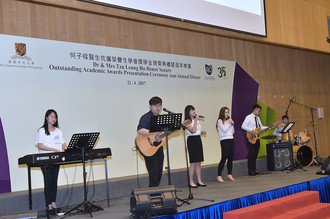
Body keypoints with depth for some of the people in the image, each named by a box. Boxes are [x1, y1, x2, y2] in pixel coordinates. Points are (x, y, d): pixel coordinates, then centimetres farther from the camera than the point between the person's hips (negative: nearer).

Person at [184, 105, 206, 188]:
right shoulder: (187, 122, -10)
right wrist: (196, 120, -19)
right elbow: (193, 131, -23)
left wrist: (201, 132, 5)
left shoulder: (197, 120, 14)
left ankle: (199, 181, 14)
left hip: (198, 139, 8)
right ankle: (191, 182, 3)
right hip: (192, 140, -8)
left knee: (198, 162, 9)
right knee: (193, 162, -5)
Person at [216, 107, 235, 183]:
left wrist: (232, 124, 3)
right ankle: (219, 176, -5)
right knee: (224, 158, -9)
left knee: (231, 157, 6)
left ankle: (229, 174, 18)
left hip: (231, 139, 7)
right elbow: (224, 130, -15)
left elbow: (233, 132, 16)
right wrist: (229, 123, -5)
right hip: (224, 140, -7)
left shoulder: (229, 120, 16)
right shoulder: (220, 121, -3)